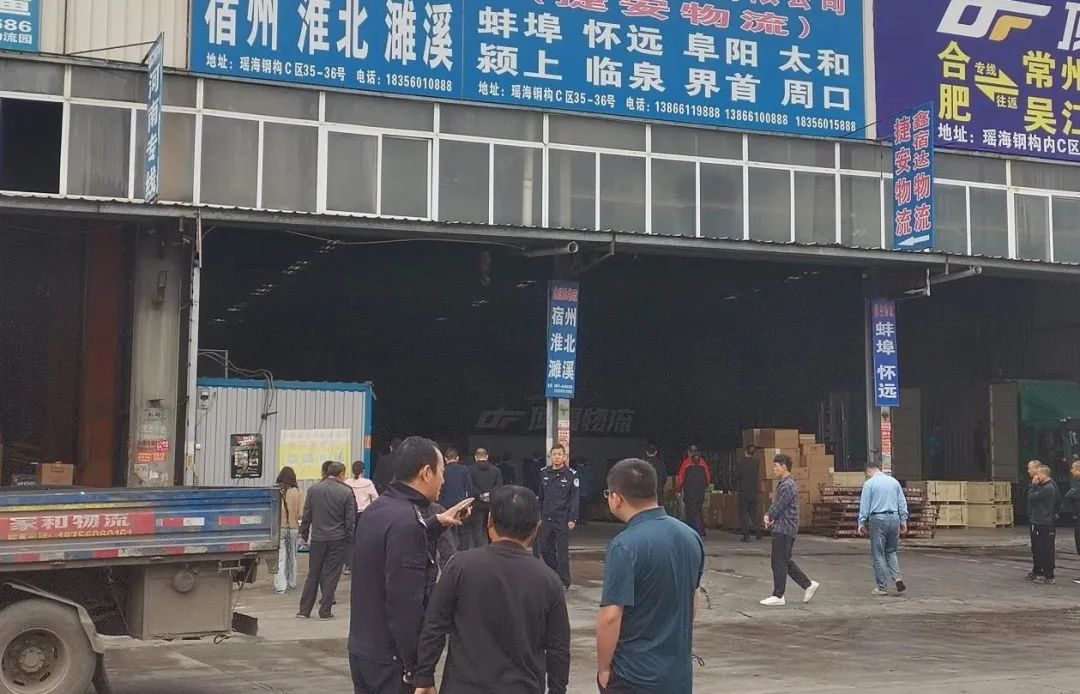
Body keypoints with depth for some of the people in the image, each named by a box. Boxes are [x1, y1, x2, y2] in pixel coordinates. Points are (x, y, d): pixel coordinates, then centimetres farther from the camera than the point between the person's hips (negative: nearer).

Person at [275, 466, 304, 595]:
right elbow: (301, 512, -4)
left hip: (279, 527, -3)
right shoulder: (298, 492, -5)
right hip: (294, 527, 3)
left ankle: (280, 586, -8)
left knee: (280, 557, 0)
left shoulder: (276, 491, -11)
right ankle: (291, 583, 27)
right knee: (292, 556, 18)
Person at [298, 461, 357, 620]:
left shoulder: (313, 490, 1)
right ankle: (325, 611, 5)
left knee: (313, 574, 12)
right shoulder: (346, 492, -7)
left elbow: (307, 515, 5)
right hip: (337, 539, -2)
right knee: (332, 574, 4)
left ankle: (304, 610, 13)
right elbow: (350, 519, -5)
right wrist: (351, 539, 2)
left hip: (317, 538, 3)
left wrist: (304, 535, 14)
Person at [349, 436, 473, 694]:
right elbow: (405, 605, -25)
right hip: (391, 659, -9)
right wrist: (418, 670, -20)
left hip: (362, 649, 9)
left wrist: (437, 522, 24)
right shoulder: (406, 521, -22)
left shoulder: (377, 509, 6)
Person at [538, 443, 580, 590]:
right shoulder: (544, 473, 7)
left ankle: (563, 581, 8)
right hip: (546, 518, 5)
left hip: (563, 520, -4)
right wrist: (538, 516, 9)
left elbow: (574, 498, -6)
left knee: (562, 551, -1)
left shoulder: (571, 475, -5)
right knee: (544, 548, 9)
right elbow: (540, 496, 11)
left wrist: (572, 519, -11)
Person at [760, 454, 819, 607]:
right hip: (784, 529, 10)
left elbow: (779, 507, -16)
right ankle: (808, 585, 19)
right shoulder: (785, 484, 16)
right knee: (785, 562, 15)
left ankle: (778, 596, 3)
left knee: (779, 563, -3)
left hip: (784, 529, -10)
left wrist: (770, 519, 1)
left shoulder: (787, 486, -17)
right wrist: (768, 516, 2)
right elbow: (776, 504, 18)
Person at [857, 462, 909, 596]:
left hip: (878, 519, -4)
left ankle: (882, 588, 6)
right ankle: (897, 578, -2)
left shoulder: (869, 483, -2)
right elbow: (902, 503, 11)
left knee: (878, 555, 4)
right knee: (891, 551, 18)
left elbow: (864, 505, -5)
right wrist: (903, 521, 14)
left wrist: (861, 523, -2)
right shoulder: (894, 481, 10)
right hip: (894, 518, 4)